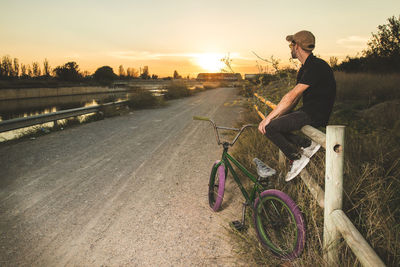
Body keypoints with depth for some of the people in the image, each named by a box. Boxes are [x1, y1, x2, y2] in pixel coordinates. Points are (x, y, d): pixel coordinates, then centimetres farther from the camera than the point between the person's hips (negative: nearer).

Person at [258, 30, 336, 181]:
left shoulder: (316, 67, -17)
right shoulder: (305, 68, 16)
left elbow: (292, 97, -22)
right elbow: (295, 99, 15)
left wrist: (269, 118, -19)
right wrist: (275, 117, 7)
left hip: (315, 115, -10)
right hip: (307, 112, 10)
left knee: (269, 127, -17)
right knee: (274, 123, 4)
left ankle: (297, 158, -5)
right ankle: (306, 144, 0)